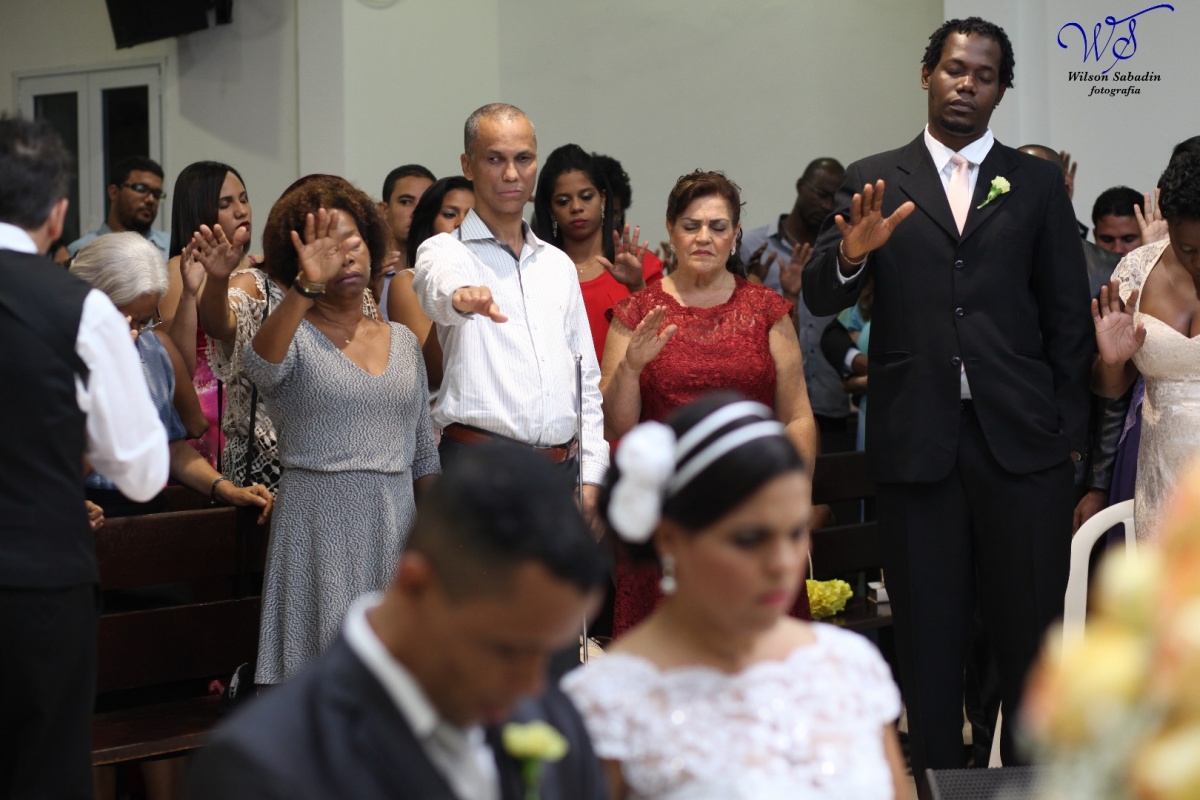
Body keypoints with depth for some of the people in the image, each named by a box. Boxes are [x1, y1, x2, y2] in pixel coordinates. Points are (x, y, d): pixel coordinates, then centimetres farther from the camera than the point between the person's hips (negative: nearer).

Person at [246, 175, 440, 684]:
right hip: (319, 529, -4)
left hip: (397, 528, 4)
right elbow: (260, 365, -27)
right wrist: (305, 288, -41)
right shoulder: (294, 338, -1)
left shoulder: (403, 341, 13)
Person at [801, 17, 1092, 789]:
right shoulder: (874, 180, 8)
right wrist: (850, 254, -22)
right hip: (917, 439, 0)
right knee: (929, 638, 6)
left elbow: (1069, 316, 8)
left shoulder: (1038, 183, 9)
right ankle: (938, 778, 15)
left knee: (1031, 632, 1)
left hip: (1022, 441, 0)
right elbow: (821, 298, 0)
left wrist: (1069, 430, 1)